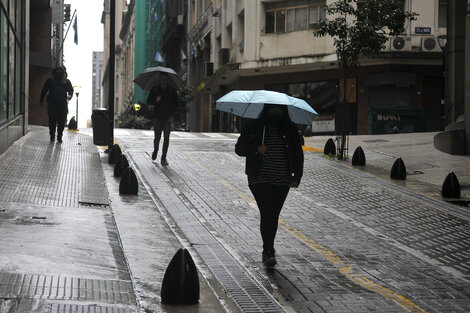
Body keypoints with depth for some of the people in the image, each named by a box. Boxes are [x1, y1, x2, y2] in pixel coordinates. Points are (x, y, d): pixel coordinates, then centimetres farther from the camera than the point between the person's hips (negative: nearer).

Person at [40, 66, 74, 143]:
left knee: (62, 121, -3)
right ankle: (52, 136, 11)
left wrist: (70, 95, -13)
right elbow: (44, 90, 17)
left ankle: (59, 137, 5)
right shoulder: (50, 80, 15)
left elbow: (71, 89, 10)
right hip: (52, 104, 0)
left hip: (62, 104, 0)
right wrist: (41, 100, 12)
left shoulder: (66, 81, 16)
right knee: (52, 120, -1)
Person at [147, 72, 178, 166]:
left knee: (166, 137, -9)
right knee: (157, 138, 5)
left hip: (167, 117, 0)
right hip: (157, 117, 0)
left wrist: (172, 112, -5)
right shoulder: (155, 90, 1)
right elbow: (149, 101, 2)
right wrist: (155, 101, -19)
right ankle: (155, 150, 37)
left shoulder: (172, 90, 2)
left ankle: (164, 158, -4)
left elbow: (175, 103, 10)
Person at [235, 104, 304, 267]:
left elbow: (298, 154, 11)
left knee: (274, 215, 7)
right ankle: (268, 251, -12)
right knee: (267, 213, -15)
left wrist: (296, 177, 0)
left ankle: (268, 250, 20)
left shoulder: (290, 130, 8)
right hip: (260, 179, -3)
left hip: (282, 181, 3)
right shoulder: (254, 127, 2)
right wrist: (256, 148, -18)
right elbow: (239, 148, 1)